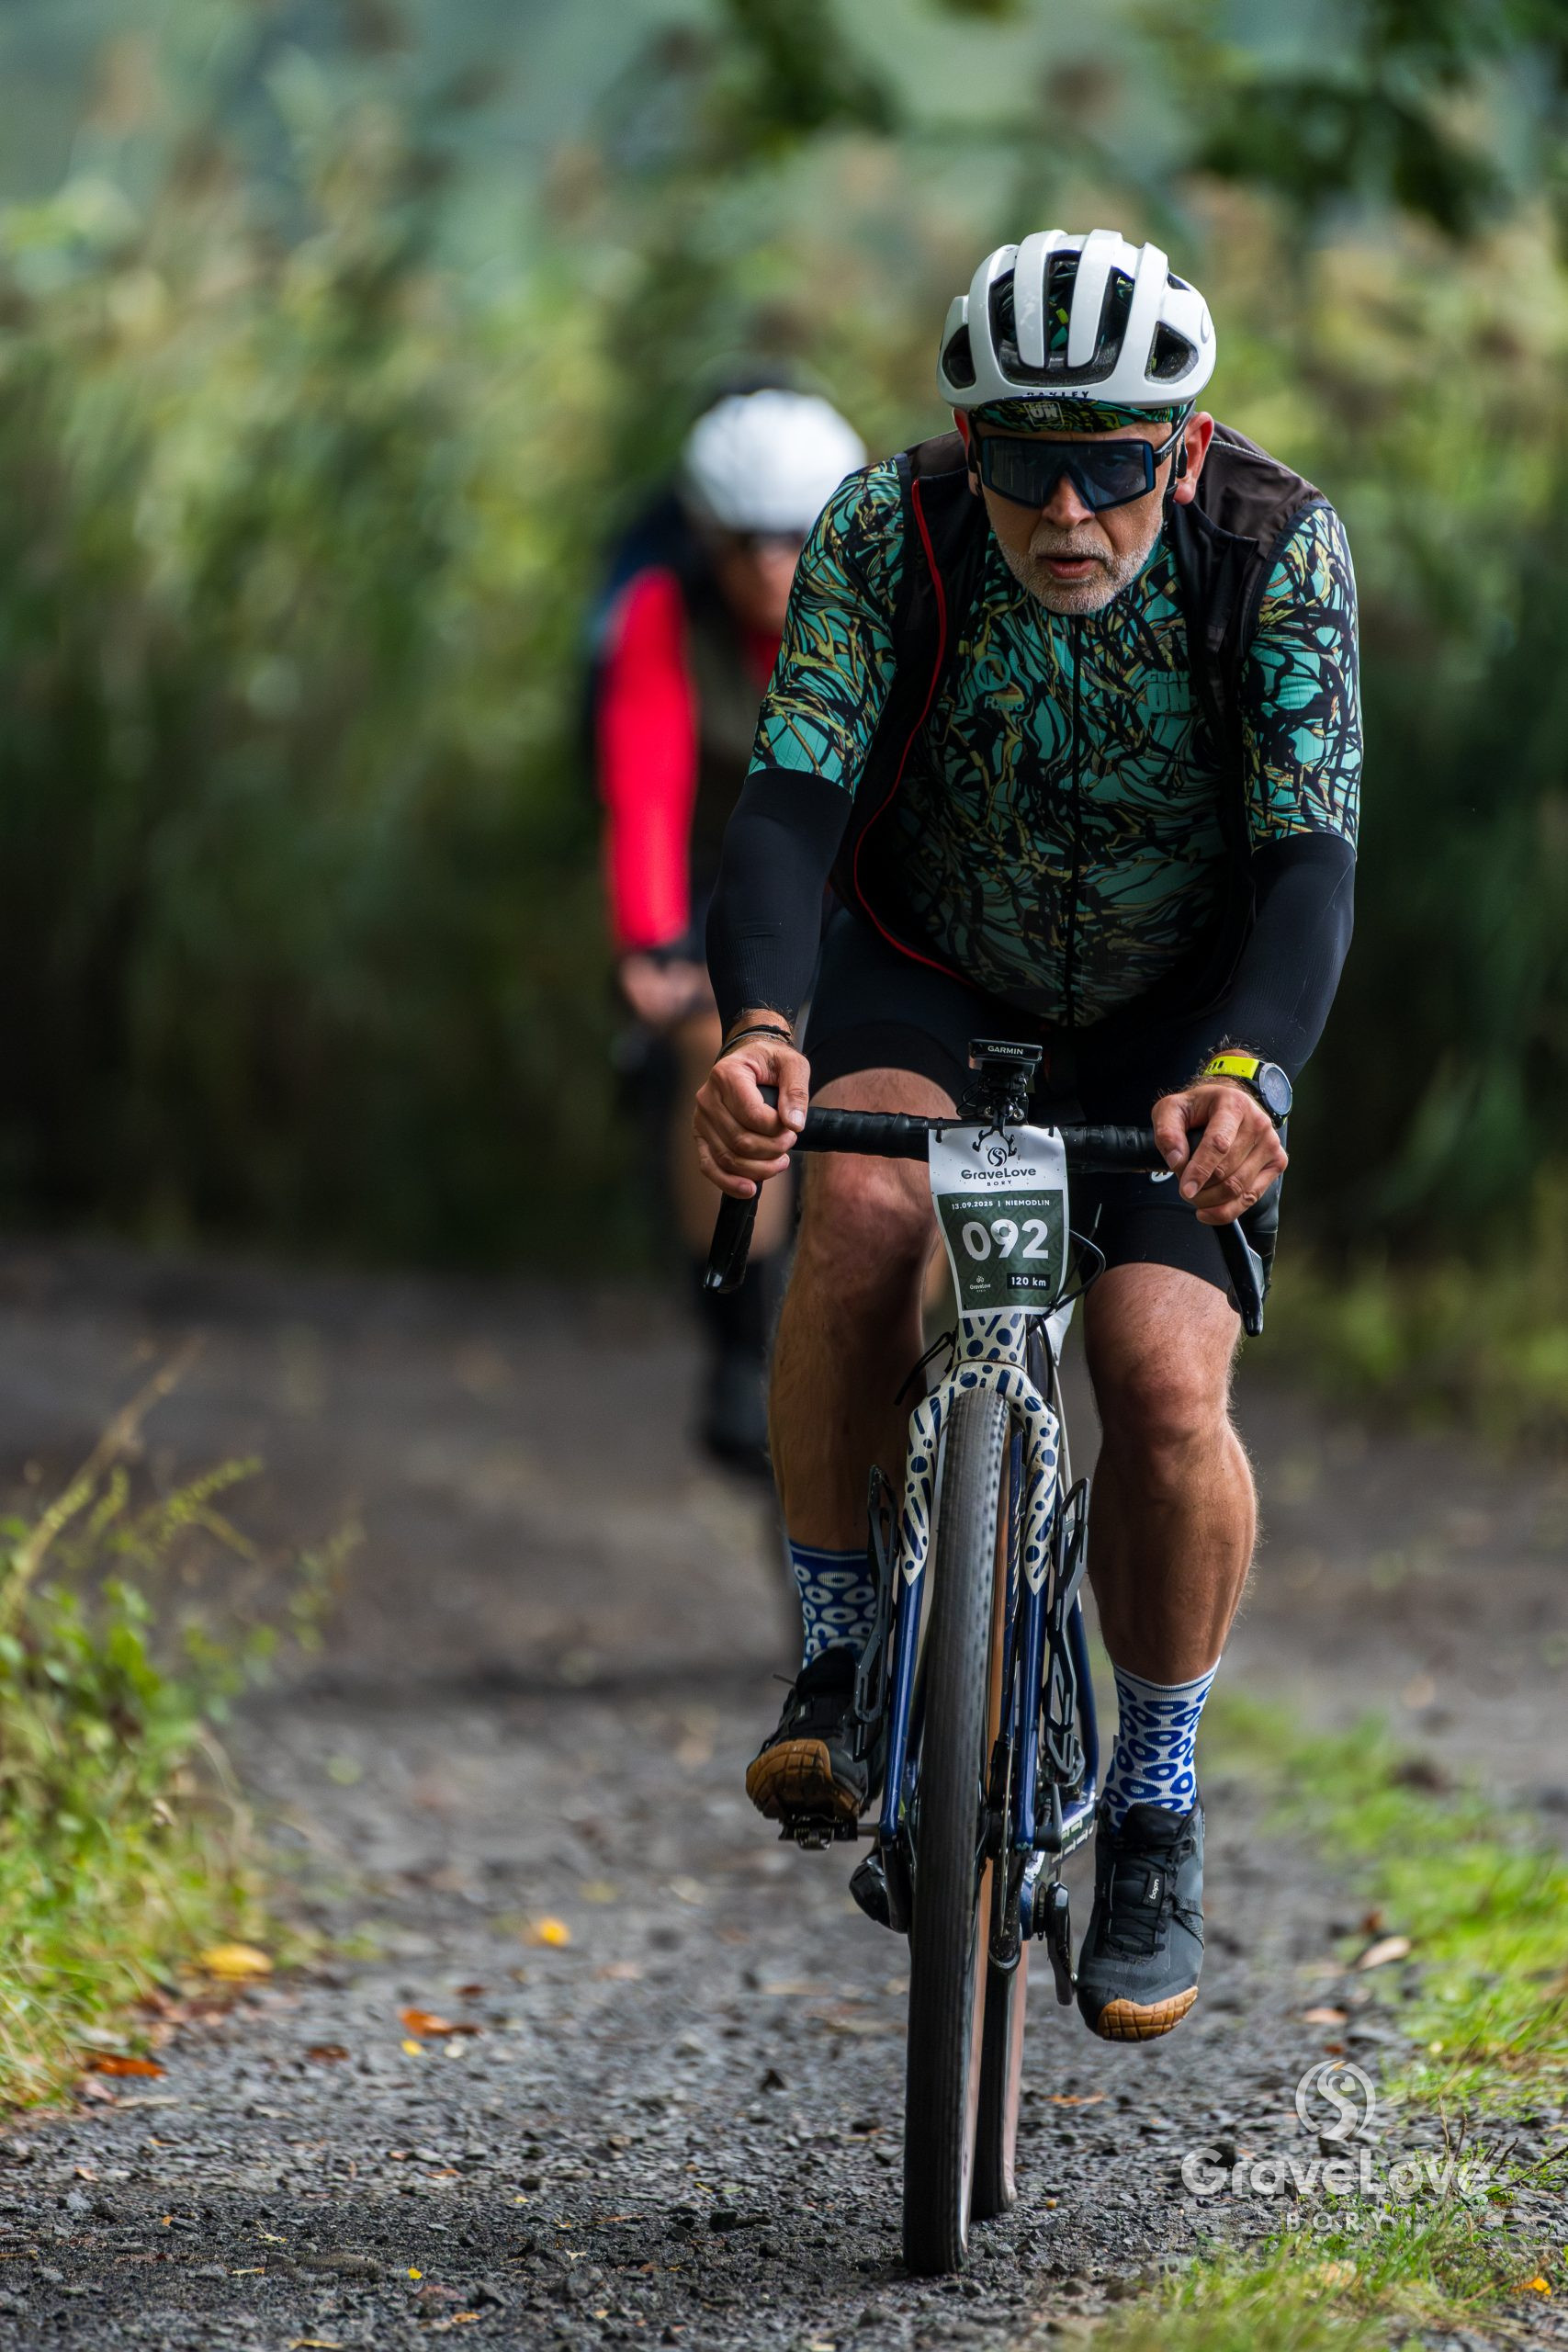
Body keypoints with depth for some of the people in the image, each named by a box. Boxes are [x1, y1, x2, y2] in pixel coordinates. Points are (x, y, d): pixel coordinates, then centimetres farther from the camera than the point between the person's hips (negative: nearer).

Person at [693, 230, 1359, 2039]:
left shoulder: (1278, 551, -26)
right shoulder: (885, 534, -25)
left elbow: (1308, 855, -32)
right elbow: (790, 799, -33)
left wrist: (1247, 1077, -52)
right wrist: (756, 1032, -53)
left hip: (1174, 1008, 0)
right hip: (928, 972, 0)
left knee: (1166, 1385, -20)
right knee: (862, 1209, -33)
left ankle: (1155, 1802, 3)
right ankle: (839, 1656, -14)